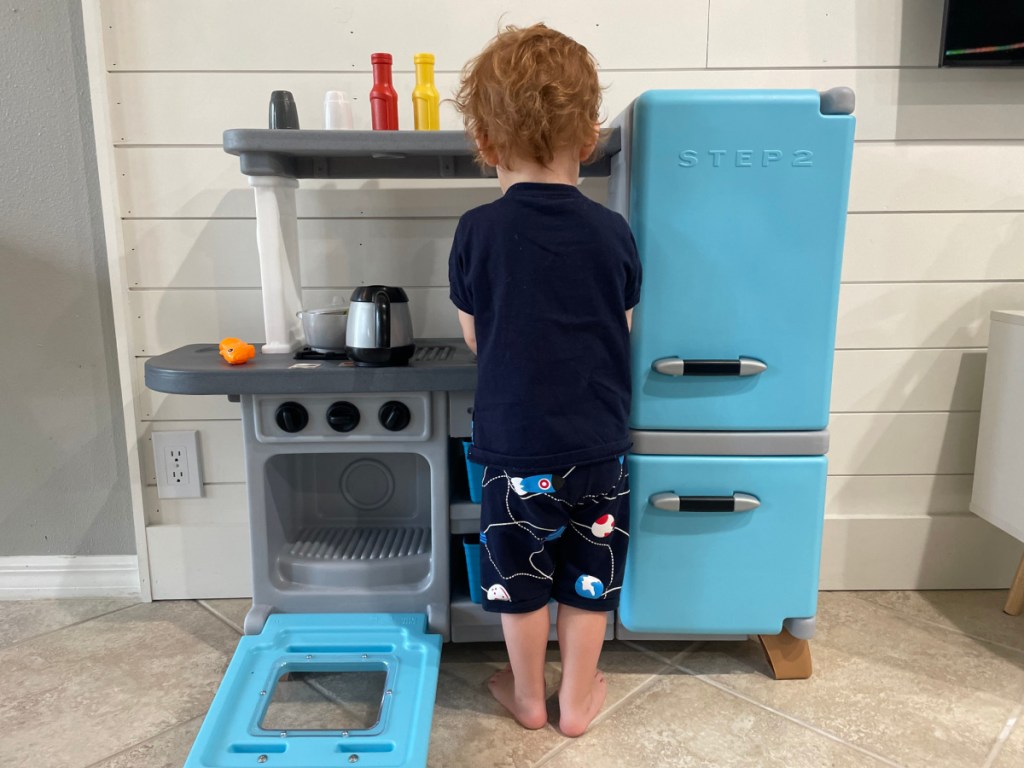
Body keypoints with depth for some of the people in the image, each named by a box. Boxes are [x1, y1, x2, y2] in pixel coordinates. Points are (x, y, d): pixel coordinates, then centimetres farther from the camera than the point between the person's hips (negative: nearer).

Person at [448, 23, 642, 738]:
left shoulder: (476, 232, -11)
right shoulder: (613, 232, -7)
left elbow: (475, 338, -1)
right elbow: (622, 332, 4)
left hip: (513, 443, -1)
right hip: (598, 443, 1)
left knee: (521, 577, 18)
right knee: (589, 578, 18)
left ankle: (528, 695, 37)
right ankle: (577, 698, 35)